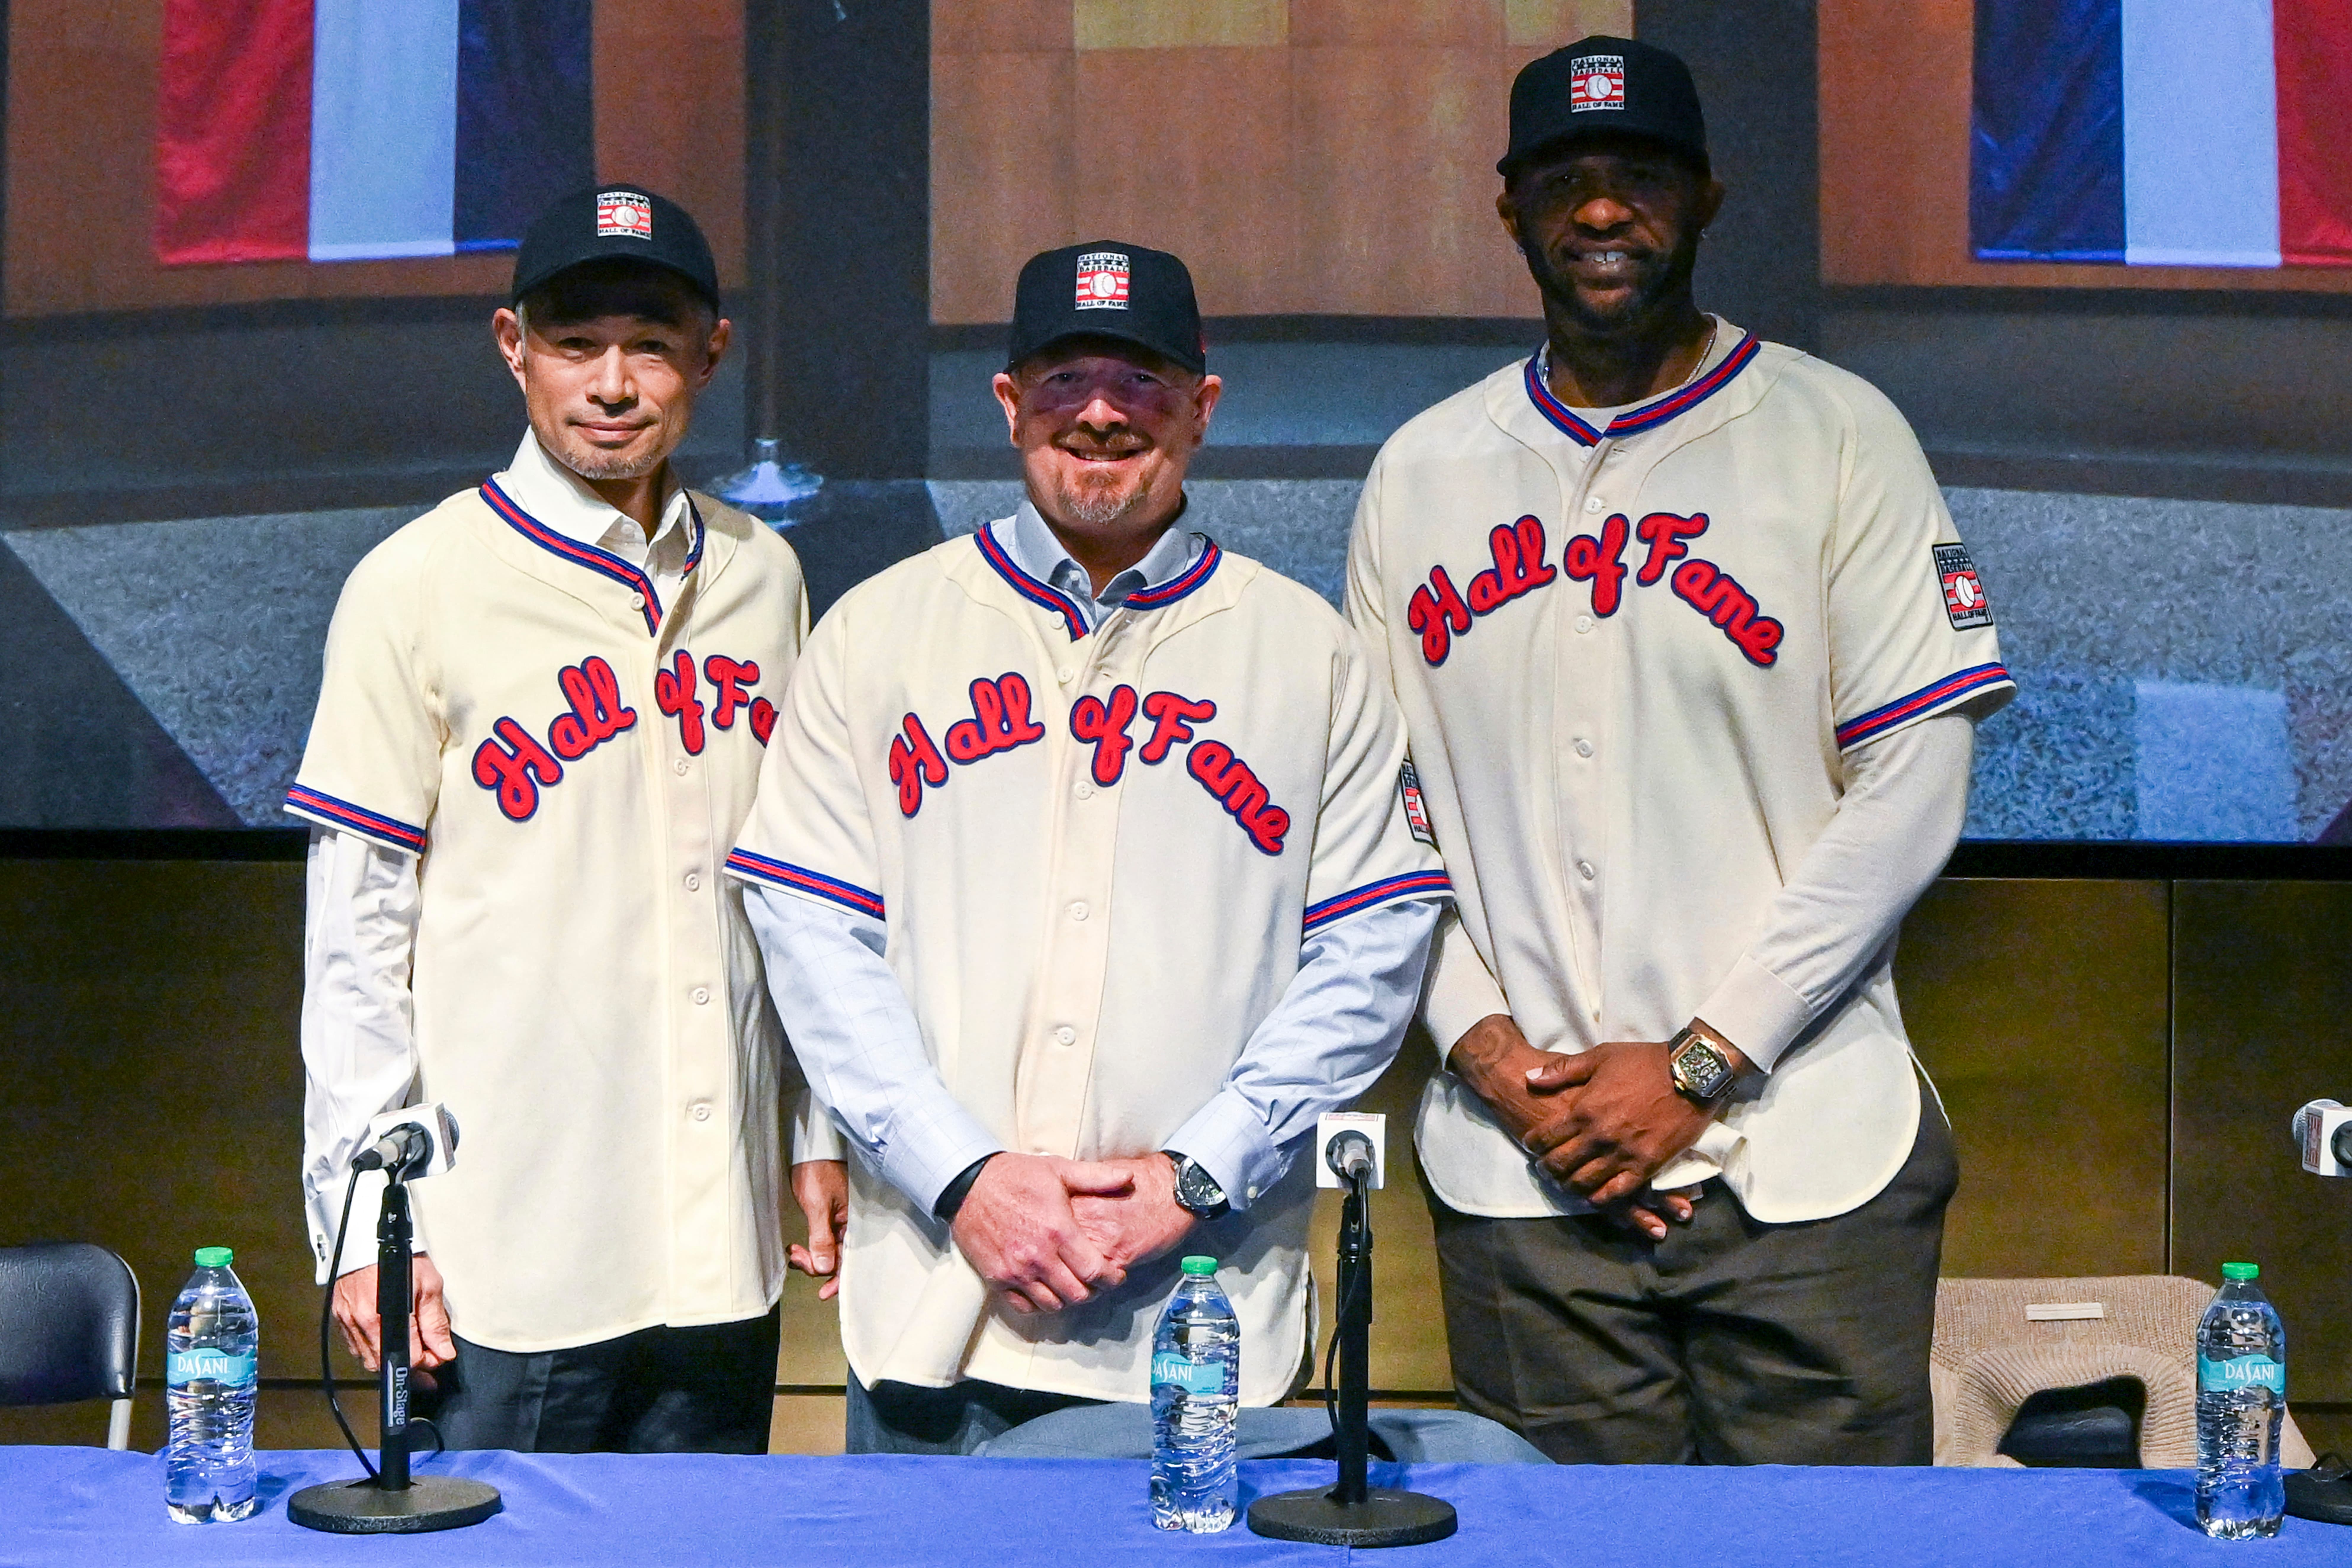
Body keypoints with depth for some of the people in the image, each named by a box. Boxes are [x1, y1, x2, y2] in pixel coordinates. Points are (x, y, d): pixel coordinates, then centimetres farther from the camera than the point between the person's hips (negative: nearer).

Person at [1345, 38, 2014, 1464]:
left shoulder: (1837, 436, 0)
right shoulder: (1422, 472, 10)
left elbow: (1913, 789, -5)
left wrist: (1701, 1063, -10)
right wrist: (1479, 1039, -5)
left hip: (1804, 1163, -2)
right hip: (1517, 1171, 2)